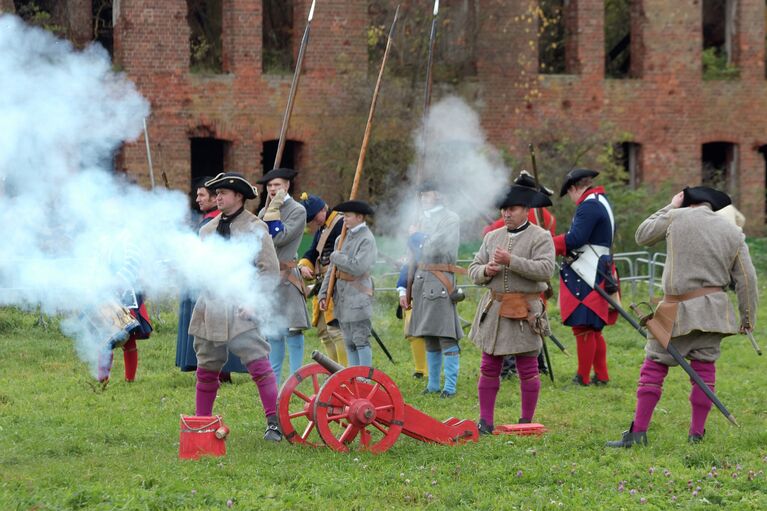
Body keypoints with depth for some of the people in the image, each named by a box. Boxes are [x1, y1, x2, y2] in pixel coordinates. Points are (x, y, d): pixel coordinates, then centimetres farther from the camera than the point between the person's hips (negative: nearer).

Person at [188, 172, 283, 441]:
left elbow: (270, 270, -5)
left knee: (259, 365, -14)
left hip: (241, 310, -5)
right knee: (206, 369, 11)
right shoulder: (208, 230, 16)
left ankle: (274, 422, -13)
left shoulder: (255, 228, 0)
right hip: (210, 310, 5)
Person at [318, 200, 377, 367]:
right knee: (349, 343, 10)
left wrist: (336, 257, -9)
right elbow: (332, 269, 16)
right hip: (342, 296, 8)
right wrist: (324, 294, 9)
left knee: (361, 341, -6)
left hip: (358, 297, -8)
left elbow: (358, 267, -22)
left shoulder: (367, 239, -9)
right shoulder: (342, 238, 14)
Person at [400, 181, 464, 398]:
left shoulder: (450, 219, -2)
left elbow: (443, 249, -15)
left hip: (440, 282, -7)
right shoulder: (422, 220, 19)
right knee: (429, 339, 11)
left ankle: (450, 386, -7)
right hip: (421, 282, 7)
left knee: (446, 337, -8)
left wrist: (418, 237, -5)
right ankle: (433, 385, 17)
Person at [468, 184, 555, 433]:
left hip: (524, 311, -5)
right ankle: (485, 421, 11)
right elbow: (473, 270, 14)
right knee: (489, 367, 6)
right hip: (493, 308, 5)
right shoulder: (492, 237, 13)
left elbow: (545, 270, -18)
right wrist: (485, 271, -9)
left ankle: (526, 421, 11)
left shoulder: (540, 238, -4)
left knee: (528, 368, 2)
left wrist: (511, 261, -22)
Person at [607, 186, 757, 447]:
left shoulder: (676, 217, -1)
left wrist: (670, 207, 21)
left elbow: (642, 235, 14)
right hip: (712, 309, 3)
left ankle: (638, 432, -1)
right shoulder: (733, 232, 8)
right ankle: (696, 434, 8)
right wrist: (748, 318, 13)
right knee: (704, 369, 9)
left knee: (654, 367, 2)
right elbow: (746, 279, 6)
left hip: (677, 311, -3)